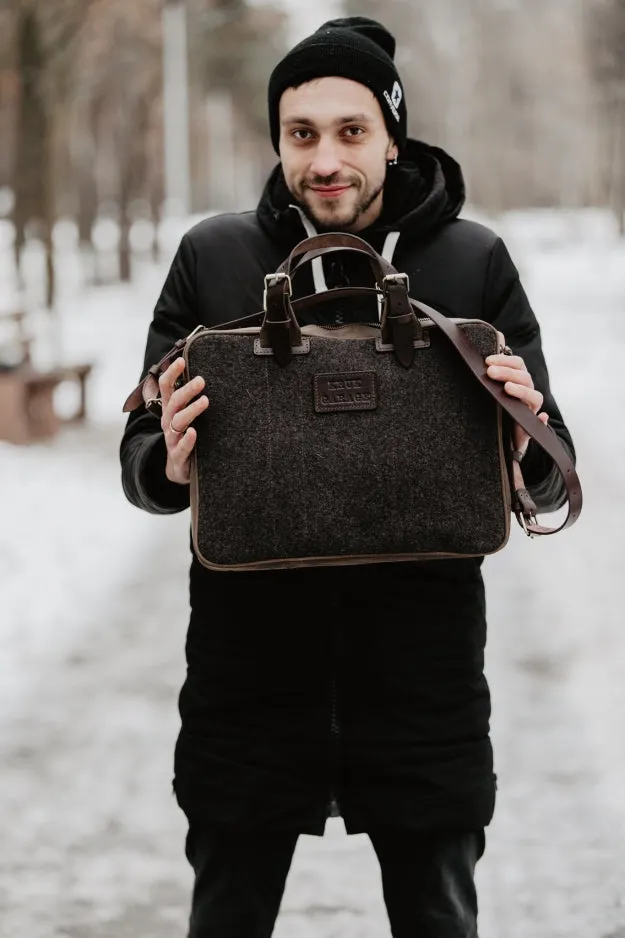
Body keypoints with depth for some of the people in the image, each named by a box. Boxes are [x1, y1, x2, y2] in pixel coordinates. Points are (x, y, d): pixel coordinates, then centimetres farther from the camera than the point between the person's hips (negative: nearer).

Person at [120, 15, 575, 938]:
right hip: (250, 666, 0)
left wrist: (525, 451, -20)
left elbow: (551, 477, 4)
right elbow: (141, 464, 5)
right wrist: (172, 464, -18)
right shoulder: (212, 258, 1)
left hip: (422, 674, 0)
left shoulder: (474, 262, 1)